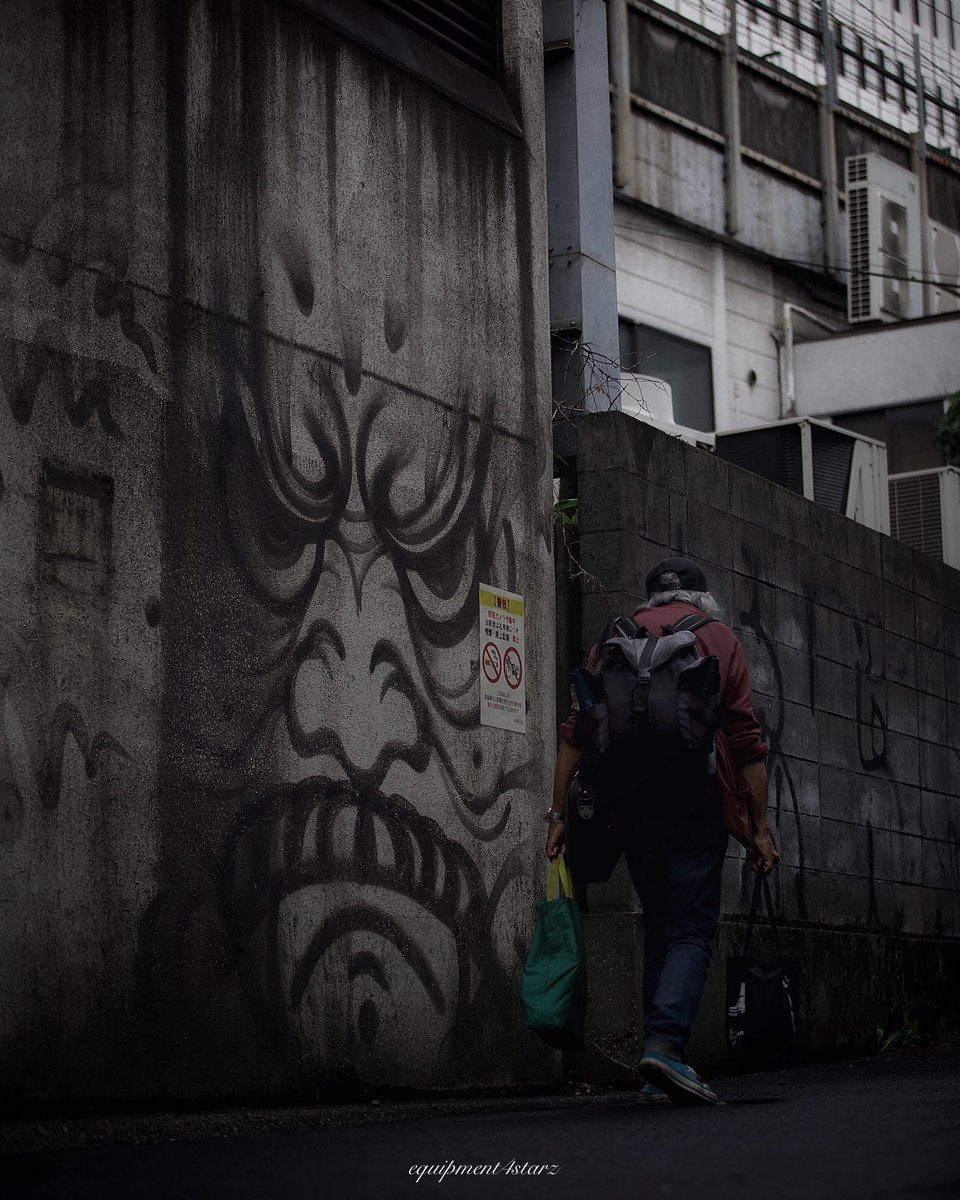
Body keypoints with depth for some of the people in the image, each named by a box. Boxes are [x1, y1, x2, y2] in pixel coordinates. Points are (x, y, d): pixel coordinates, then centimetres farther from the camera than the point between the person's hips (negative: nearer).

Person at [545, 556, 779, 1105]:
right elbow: (746, 739, 1)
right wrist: (760, 827, 2)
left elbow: (576, 731, 8)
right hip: (694, 793, -3)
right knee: (692, 929, -4)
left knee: (659, 928, 13)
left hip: (631, 795, 4)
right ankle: (666, 1043, -25)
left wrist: (559, 812, 8)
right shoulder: (719, 637, 9)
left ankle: (658, 1075, 8)